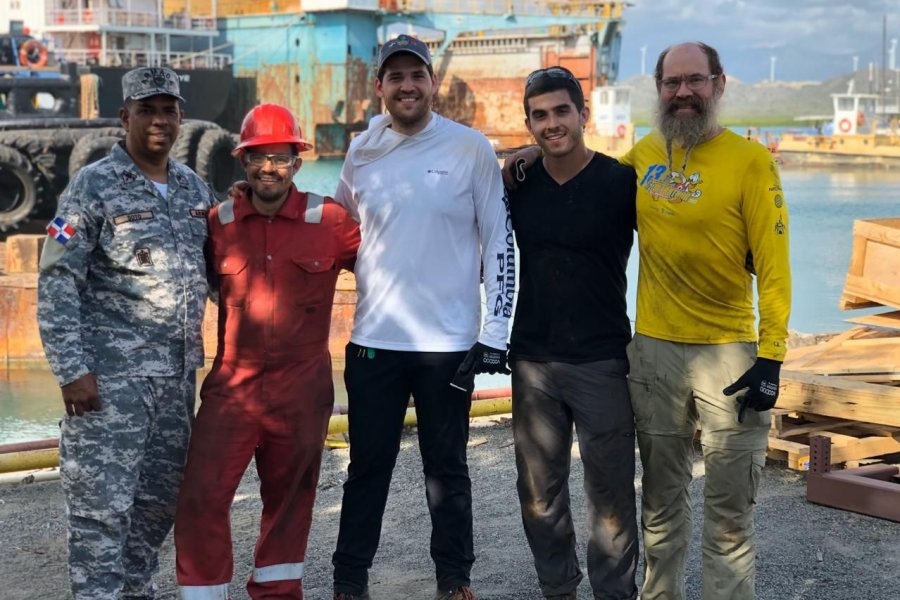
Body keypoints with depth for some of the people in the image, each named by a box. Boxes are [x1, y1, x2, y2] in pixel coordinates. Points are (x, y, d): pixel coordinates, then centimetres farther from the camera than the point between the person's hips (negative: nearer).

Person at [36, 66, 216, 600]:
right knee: (103, 504, -5)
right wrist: (72, 369, -16)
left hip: (178, 372, 6)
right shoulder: (94, 185, -6)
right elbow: (58, 282, -10)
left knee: (160, 497, 14)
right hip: (111, 375, -6)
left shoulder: (193, 187, 12)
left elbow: (210, 268, 24)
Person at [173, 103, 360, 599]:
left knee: (288, 498, 16)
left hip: (302, 388, 0)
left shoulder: (329, 221, -4)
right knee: (201, 498, -6)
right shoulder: (218, 223, 2)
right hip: (231, 386, 1)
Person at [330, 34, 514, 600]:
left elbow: (499, 242, -4)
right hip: (375, 340, 2)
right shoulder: (362, 152, 5)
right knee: (368, 466, 10)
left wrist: (496, 330, -7)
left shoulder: (471, 148, -4)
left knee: (447, 467, 9)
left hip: (449, 341, -2)